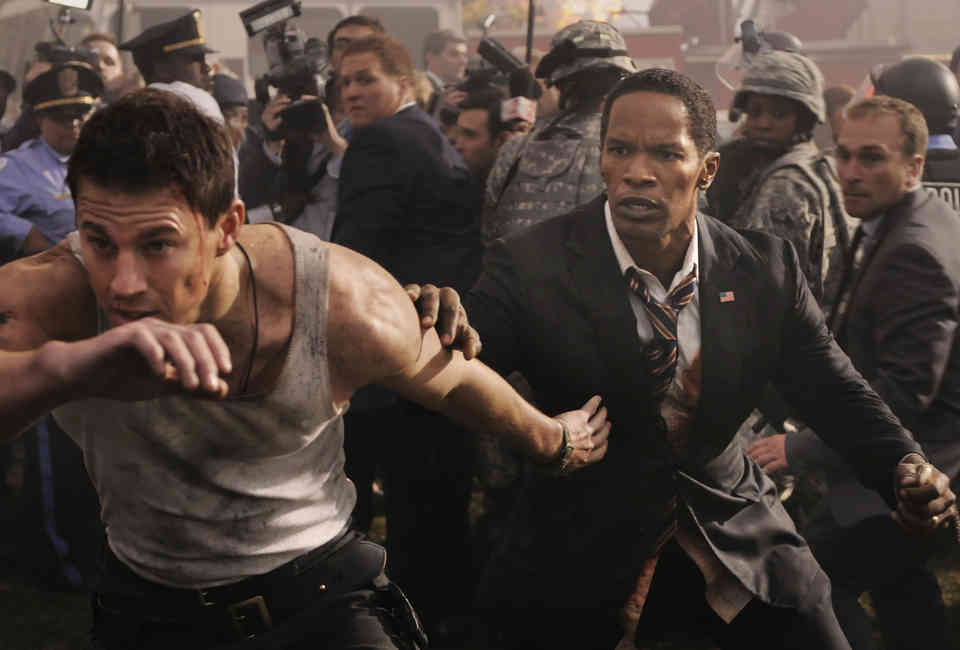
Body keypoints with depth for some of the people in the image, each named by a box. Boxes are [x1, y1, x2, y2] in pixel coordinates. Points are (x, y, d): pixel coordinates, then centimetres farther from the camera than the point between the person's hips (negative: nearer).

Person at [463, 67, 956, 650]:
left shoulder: (766, 269, -7)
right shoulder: (531, 268, -16)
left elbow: (835, 393, -1)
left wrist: (905, 468, -20)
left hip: (737, 539, 2)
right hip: (579, 564, -2)